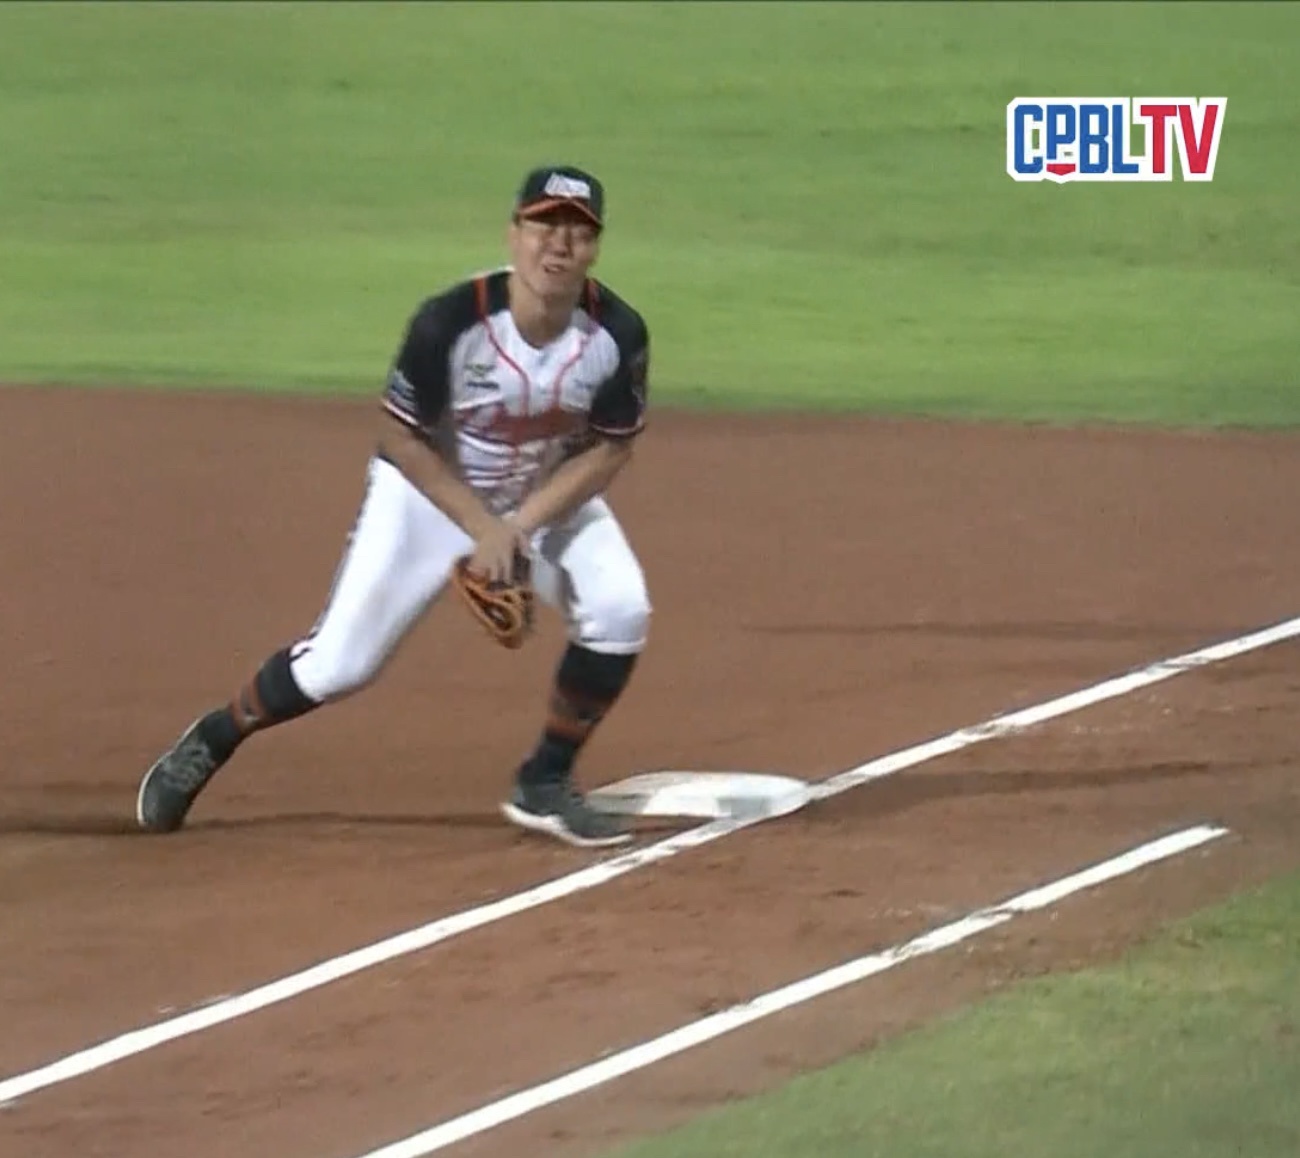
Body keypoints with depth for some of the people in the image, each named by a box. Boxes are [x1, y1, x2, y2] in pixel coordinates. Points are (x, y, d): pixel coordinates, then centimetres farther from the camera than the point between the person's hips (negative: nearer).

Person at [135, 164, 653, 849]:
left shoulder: (618, 336, -24)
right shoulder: (450, 323, -31)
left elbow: (610, 450, -12)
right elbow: (402, 438, -19)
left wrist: (521, 525, -23)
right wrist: (481, 528, -24)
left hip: (553, 496, 3)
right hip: (433, 488, -3)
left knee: (619, 611, -19)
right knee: (340, 661, -5)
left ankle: (545, 786, 0)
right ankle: (209, 743, 21)